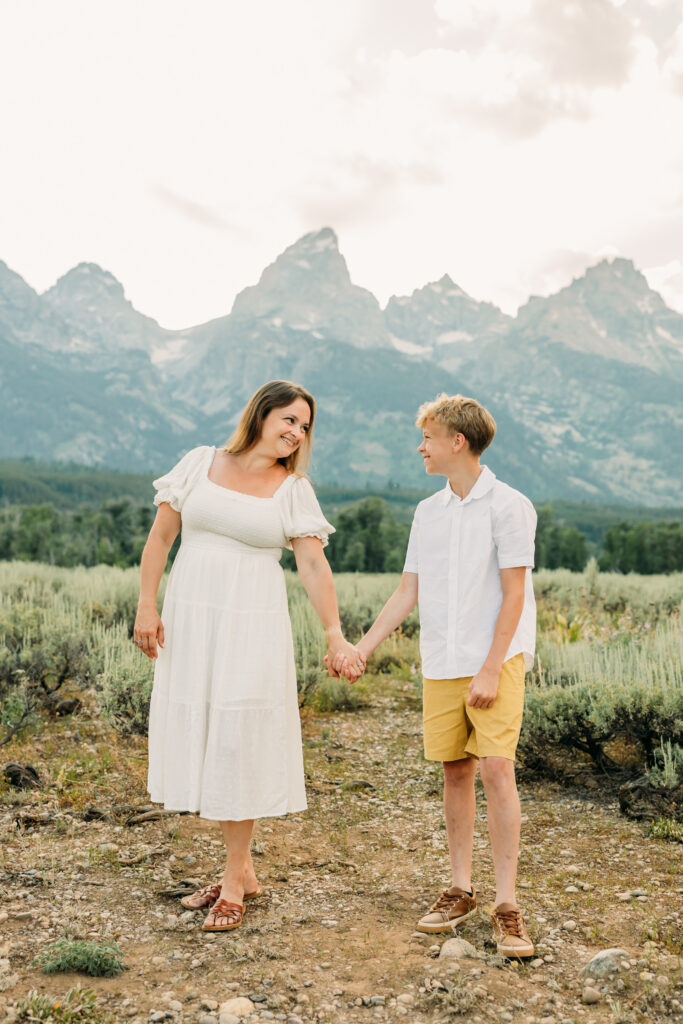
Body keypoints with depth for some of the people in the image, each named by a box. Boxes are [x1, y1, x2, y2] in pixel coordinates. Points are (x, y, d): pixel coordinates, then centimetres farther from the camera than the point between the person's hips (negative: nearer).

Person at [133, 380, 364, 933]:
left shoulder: (294, 489, 2)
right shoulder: (201, 462, 5)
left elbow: (313, 564, -4)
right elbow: (160, 538, 6)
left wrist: (335, 634, -14)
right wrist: (147, 606, -2)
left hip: (252, 624, -2)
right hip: (189, 618, 2)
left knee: (239, 742, -1)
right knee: (199, 736, 7)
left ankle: (235, 878, 15)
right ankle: (242, 868, 23)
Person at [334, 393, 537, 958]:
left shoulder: (509, 506, -7)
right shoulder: (428, 512, 11)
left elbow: (513, 596, -10)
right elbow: (407, 593, 11)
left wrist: (490, 670, -14)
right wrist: (359, 650, 5)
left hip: (497, 660, -5)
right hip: (442, 664, 5)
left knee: (497, 768, -10)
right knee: (455, 770, 9)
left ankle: (507, 905, -1)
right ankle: (460, 890, 21)